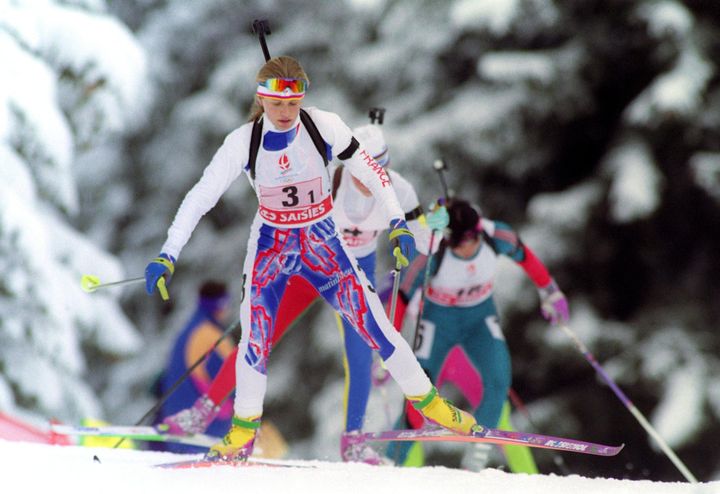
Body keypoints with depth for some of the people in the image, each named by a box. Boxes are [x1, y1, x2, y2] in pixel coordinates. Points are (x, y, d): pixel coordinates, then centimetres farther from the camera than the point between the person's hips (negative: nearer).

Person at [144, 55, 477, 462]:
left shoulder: (325, 127, -16)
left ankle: (427, 400, 12)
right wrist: (167, 256, -21)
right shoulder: (243, 143, -17)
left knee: (373, 322, -4)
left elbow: (370, 171, -5)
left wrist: (398, 223, -11)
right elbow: (200, 197, -15)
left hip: (323, 242, 0)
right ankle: (244, 428, 12)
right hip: (270, 246, 0)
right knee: (256, 336, -8)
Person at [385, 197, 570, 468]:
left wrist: (550, 292, 11)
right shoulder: (430, 255, -31)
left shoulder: (498, 237, -24)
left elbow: (525, 257, -1)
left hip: (480, 318, 3)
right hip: (438, 322, -2)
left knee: (498, 381, -20)